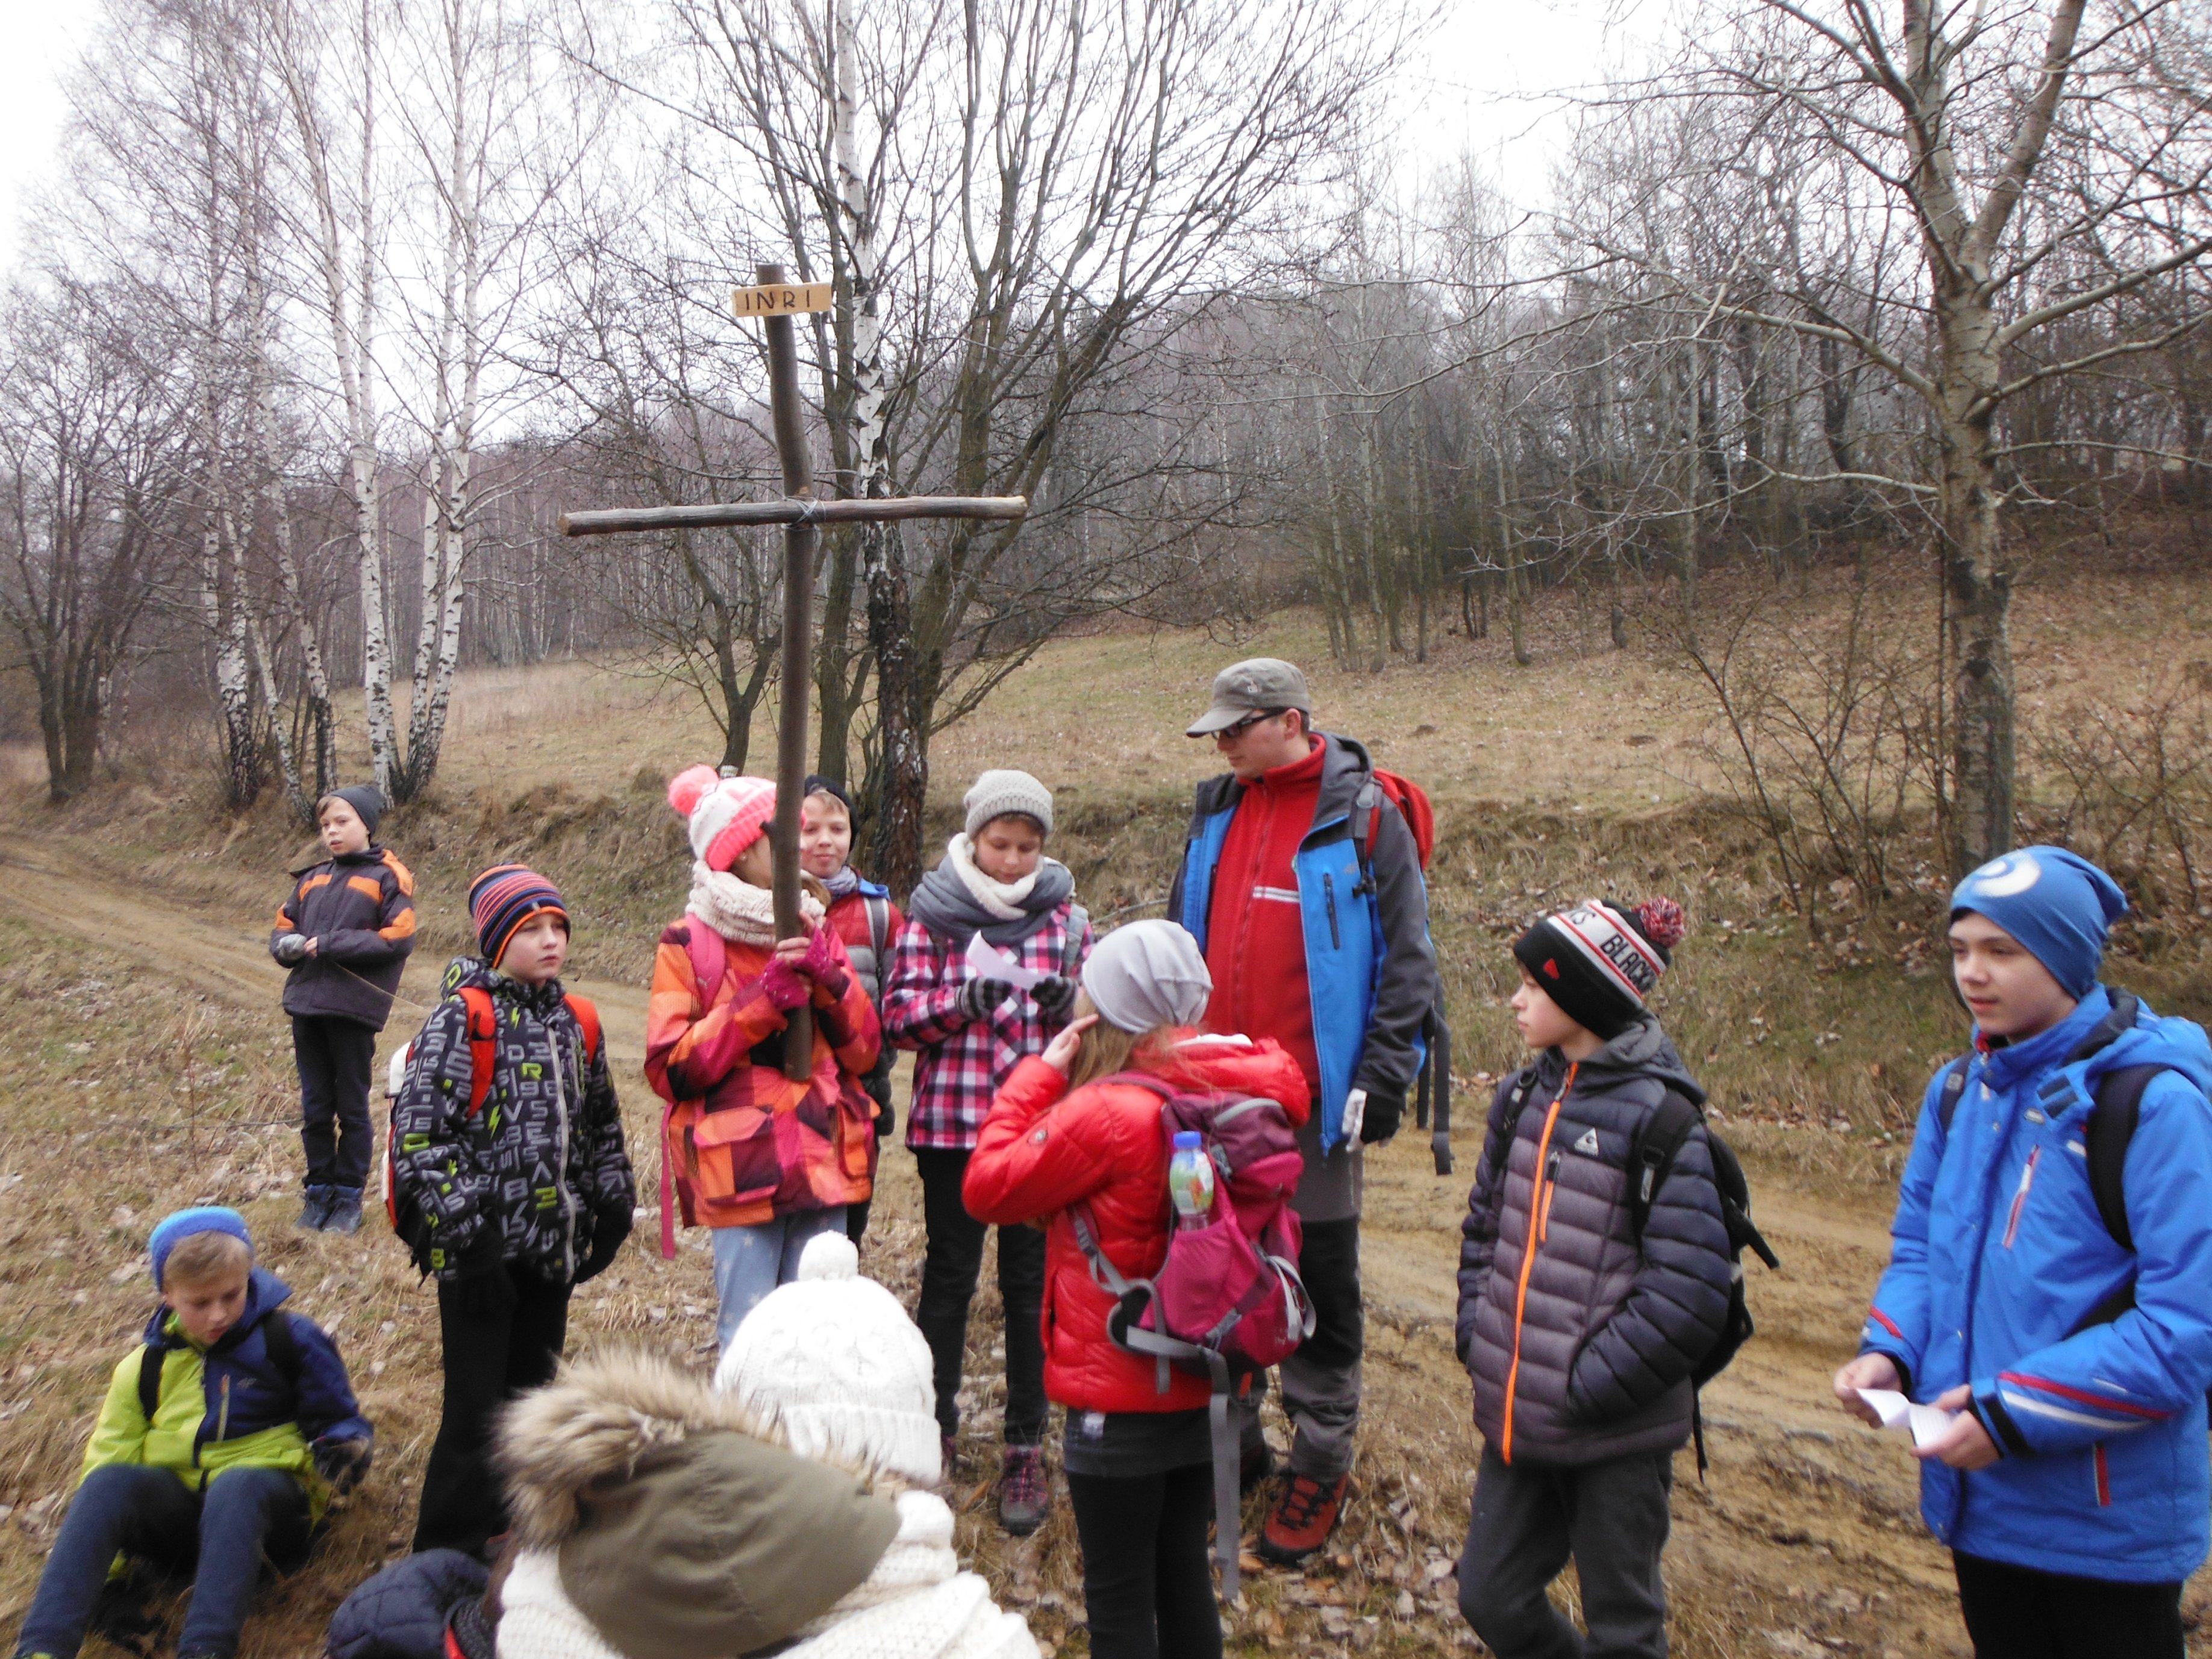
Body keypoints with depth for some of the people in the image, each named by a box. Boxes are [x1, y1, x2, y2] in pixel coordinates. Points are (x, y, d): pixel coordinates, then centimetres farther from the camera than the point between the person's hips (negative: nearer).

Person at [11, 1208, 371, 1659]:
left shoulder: (290, 1340, -1)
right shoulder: (146, 1367, 8)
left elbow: (339, 1423, 4)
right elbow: (107, 1461, 8)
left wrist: (341, 1451, -21)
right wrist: (108, 1580, -2)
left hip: (264, 1500, -3)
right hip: (177, 1512, 3)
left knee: (237, 1485, -38)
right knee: (108, 1483, -28)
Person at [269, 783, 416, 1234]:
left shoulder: (387, 877, -4)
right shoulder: (311, 878, 14)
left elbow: (398, 938, -13)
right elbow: (283, 924, 19)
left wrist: (330, 944, -15)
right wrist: (286, 943, -5)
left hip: (353, 1009, -5)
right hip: (306, 1006, 5)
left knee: (352, 1108, 6)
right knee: (315, 1107, 12)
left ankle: (349, 1196, 17)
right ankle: (319, 1191, 24)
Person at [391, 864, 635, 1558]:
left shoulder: (577, 1021, 8)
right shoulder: (463, 1018, -11)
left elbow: (602, 1123, 18)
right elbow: (418, 1129, -15)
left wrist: (612, 1206, 12)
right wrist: (459, 1226, -18)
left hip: (553, 1245, 6)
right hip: (481, 1250, -6)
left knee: (533, 1392, 16)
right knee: (476, 1405, -1)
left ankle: (516, 1516, 32)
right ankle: (449, 1551, 13)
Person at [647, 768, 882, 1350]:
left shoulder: (813, 931, 13)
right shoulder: (690, 943, -1)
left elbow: (862, 1052, 8)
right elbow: (671, 1068, -9)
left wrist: (827, 974, -8)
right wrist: (766, 996, -15)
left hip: (823, 1161, 4)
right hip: (743, 1170, -4)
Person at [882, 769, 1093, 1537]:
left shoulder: (1064, 915, 5)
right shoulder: (933, 911, 0)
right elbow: (898, 1015, -4)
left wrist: (1068, 1000, -16)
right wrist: (965, 1000, -21)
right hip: (951, 1121, -1)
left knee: (1030, 1283, 6)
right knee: (948, 1278, 8)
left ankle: (1026, 1450, 19)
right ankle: (936, 1429, 27)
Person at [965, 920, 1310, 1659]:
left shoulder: (1106, 1115, -24)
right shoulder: (1238, 1092, -6)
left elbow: (988, 1187, -15)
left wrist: (1040, 1071, -8)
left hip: (1120, 1398, -7)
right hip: (1205, 1386, 7)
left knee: (1118, 1600, 9)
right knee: (1184, 1576, 21)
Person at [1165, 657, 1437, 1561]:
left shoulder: (1364, 817, -8)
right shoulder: (1218, 812, 9)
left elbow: (1408, 960, -7)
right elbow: (1183, 940, 17)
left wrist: (1382, 1079, -12)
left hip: (1315, 1098, -5)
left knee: (1321, 1289, 7)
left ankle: (1321, 1464, 22)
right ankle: (1230, 1439, 32)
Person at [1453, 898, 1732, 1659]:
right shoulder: (1523, 1097, 5)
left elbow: (1689, 1291, -20)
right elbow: (1484, 1226, 15)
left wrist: (1591, 1385, -17)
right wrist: (1476, 1335, 4)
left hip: (1618, 1437, -6)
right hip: (1516, 1419, 6)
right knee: (1490, 1598, 16)